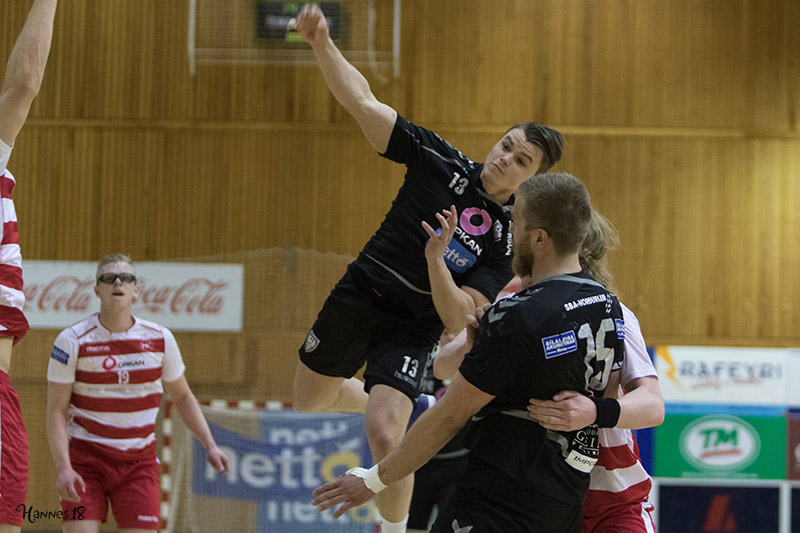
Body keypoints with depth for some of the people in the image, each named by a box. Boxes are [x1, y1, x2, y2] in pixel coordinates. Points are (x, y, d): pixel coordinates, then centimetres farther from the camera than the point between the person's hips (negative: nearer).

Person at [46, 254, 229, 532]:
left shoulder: (160, 339, 0)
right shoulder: (72, 341, -8)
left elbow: (182, 397, 14)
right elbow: (55, 410, -8)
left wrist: (209, 445, 4)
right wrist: (63, 468, -20)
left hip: (139, 462, 2)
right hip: (85, 458, -2)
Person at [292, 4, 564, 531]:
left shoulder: (510, 240, -12)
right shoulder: (442, 162, -8)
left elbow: (459, 318, -17)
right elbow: (363, 102, -11)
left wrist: (436, 262, -34)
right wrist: (322, 44, -24)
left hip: (412, 327, -3)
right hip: (357, 296, 3)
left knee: (385, 437, -22)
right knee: (308, 401, 19)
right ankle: (382, 403, 49)